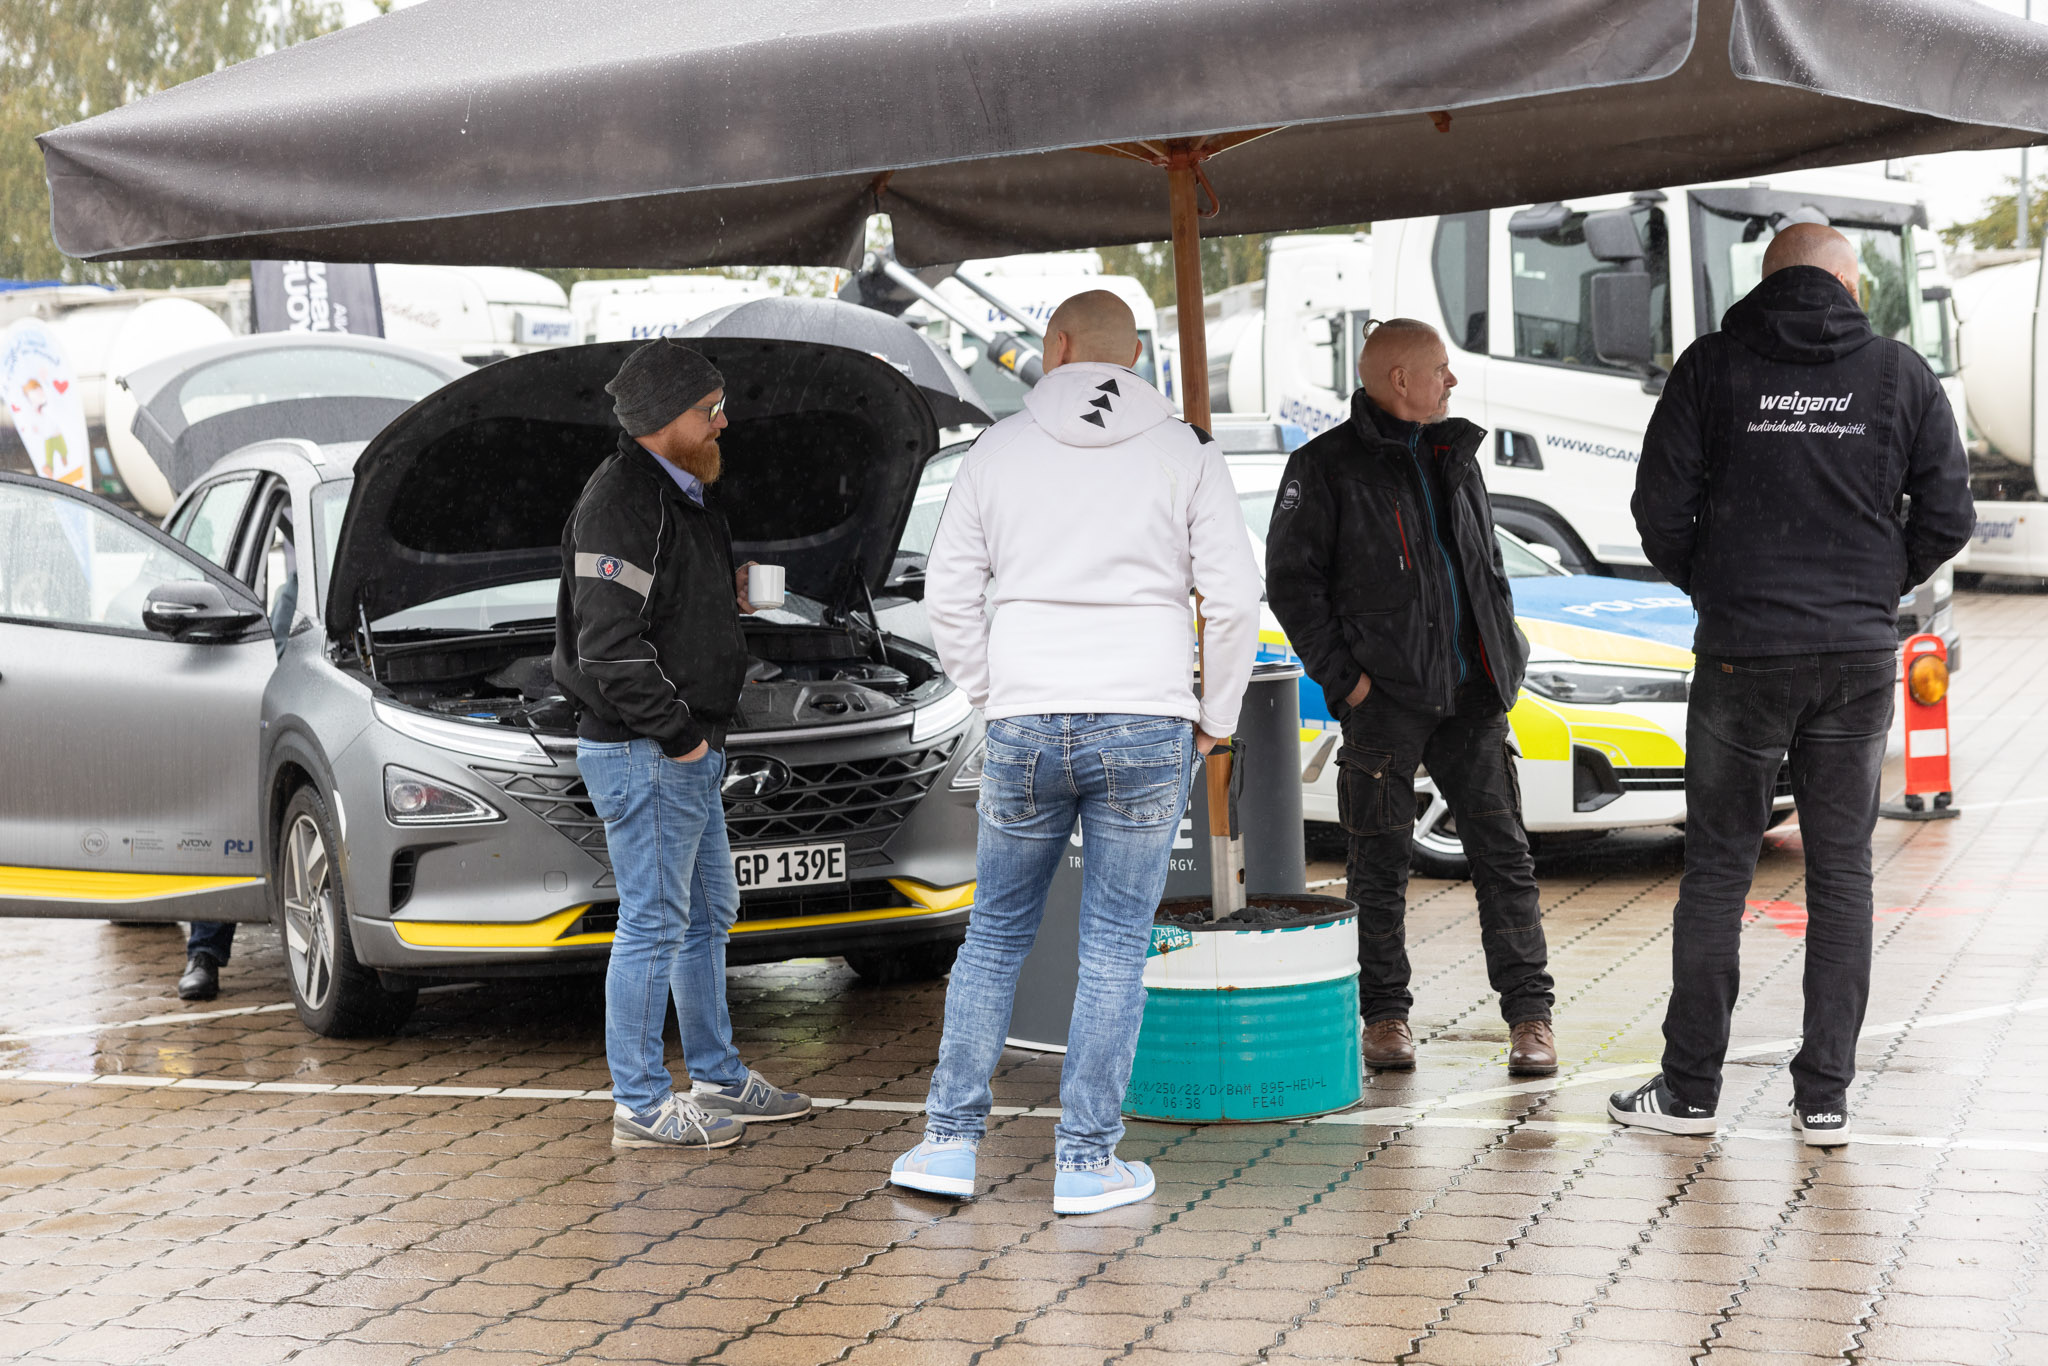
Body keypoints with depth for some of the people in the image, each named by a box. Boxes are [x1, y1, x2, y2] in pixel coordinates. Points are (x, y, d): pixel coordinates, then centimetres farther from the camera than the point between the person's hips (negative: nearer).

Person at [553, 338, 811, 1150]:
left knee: (709, 915, 18)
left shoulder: (675, 497, 15)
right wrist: (680, 734, -20)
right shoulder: (623, 503, -18)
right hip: (645, 756, -11)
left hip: (686, 754, 11)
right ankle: (641, 1107, 3)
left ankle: (718, 1080, 29)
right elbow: (609, 648, -25)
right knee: (653, 925, -4)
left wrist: (727, 595, 8)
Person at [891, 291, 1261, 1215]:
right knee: (1116, 948, 5)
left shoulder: (999, 450, 5)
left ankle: (951, 1140, 16)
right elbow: (1234, 595, -4)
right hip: (1146, 729, -1)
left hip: (1026, 727, 1)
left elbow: (948, 594, 4)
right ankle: (1088, 1161, 8)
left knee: (995, 935, 15)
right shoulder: (1185, 453, 1)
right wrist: (1214, 718, 7)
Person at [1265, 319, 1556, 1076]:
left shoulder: (1453, 454, 15)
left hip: (1470, 694, 4)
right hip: (1384, 697, -4)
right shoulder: (1326, 467, -4)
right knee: (1381, 862, 4)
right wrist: (1341, 675, -11)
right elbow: (1290, 579, -5)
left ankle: (1529, 1014, 3)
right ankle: (1385, 1015, 16)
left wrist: (1506, 658, 11)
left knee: (1501, 848, 0)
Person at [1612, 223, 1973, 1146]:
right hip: (1859, 659, 1)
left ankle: (1690, 1089, 12)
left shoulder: (1713, 367, -2)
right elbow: (1947, 517, 3)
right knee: (1841, 873, 8)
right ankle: (1824, 1098, 9)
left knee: (1717, 867, 7)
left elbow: (1662, 510, -4)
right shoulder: (1900, 373, 3)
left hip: (1742, 654, -1)